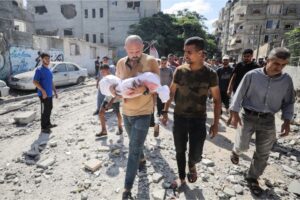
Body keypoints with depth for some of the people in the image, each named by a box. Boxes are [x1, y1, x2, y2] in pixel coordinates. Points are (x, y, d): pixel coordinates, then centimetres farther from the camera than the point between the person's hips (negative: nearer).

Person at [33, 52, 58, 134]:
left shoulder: (49, 70, 12)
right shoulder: (39, 70, -12)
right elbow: (35, 82, -17)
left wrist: (55, 91, 17)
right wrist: (43, 91, -24)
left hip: (50, 94, 8)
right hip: (43, 94, -8)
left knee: (49, 109, 17)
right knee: (44, 111, -2)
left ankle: (48, 123, 32)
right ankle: (44, 127, 8)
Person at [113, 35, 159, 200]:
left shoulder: (151, 61, -14)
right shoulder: (121, 63, 0)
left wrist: (145, 89, -32)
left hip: (143, 112, -5)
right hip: (126, 111, 5)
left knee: (134, 149, -3)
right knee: (135, 144, 25)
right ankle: (142, 159, 55)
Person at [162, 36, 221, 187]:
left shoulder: (210, 74, -8)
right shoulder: (180, 70, -4)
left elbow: (217, 100, -1)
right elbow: (171, 92, 5)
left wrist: (216, 123, -4)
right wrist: (165, 112, 4)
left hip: (198, 119, -1)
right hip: (179, 118, 2)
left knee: (195, 155, -1)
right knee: (180, 151, 12)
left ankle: (192, 165, 37)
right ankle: (181, 178, 36)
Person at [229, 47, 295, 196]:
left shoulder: (287, 80, -3)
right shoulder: (252, 75, -11)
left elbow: (288, 103, 7)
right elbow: (239, 95, -6)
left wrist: (287, 121, -2)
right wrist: (235, 113, -8)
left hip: (268, 120, 3)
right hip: (248, 116, -2)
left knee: (262, 153, 9)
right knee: (242, 146, -1)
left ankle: (252, 178, 31)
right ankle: (236, 152, 38)